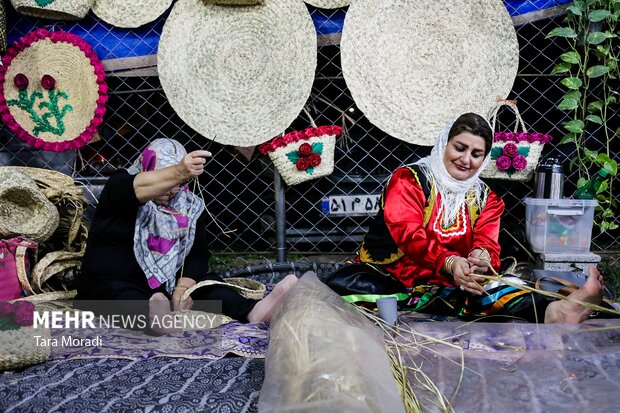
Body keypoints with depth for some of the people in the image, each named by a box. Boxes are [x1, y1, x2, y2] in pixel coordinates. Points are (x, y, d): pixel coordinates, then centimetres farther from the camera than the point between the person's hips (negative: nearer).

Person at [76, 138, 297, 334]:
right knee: (118, 294, -36)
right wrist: (179, 172, -51)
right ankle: (152, 316, -68)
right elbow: (140, 187, -32)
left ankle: (253, 311, -45)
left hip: (165, 285, 4)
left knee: (205, 282, -20)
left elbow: (198, 253, -2)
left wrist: (184, 287, -22)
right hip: (112, 282, -4)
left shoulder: (190, 206, 5)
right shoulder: (120, 185, -7)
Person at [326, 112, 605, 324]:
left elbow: (488, 244, 0)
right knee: (342, 285, -38)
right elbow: (407, 232, -16)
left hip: (445, 284, 3)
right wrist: (449, 262, -35)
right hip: (385, 276, -3)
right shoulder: (408, 179, 0)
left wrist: (482, 256, -28)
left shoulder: (486, 198, 15)